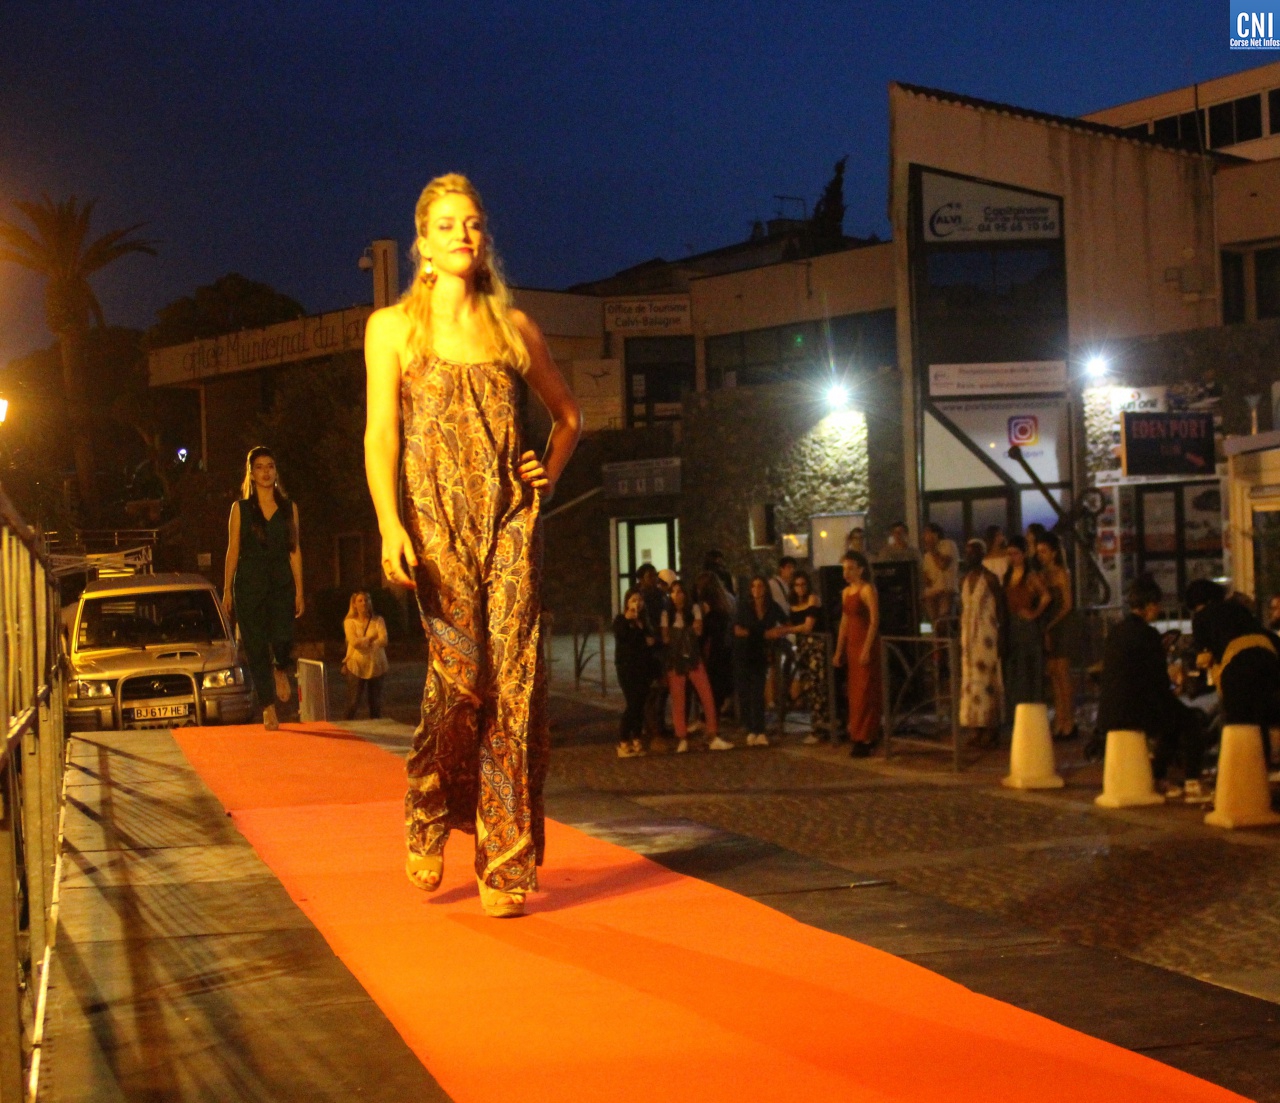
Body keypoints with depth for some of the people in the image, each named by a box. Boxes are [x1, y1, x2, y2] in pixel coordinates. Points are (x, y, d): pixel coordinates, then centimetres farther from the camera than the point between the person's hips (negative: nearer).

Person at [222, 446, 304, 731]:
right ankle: (268, 710, 5)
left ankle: (281, 671, 16)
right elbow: (233, 550, 6)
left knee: (282, 638, -19)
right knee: (257, 647, -3)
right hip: (249, 586, 0)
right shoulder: (241, 509, 7)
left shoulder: (289, 508, 11)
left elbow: (295, 550, 10)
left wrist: (299, 590, 5)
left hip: (281, 584, 0)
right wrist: (226, 590, 1)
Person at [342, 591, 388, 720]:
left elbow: (383, 641, -11)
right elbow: (354, 642, -13)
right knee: (353, 702, -3)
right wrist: (371, 638, -8)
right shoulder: (350, 622, 3)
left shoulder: (378, 621, 5)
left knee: (376, 702, 8)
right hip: (356, 667, -1)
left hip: (376, 666, 2)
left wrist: (362, 642, -12)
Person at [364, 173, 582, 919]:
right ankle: (428, 815, 14)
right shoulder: (393, 328, 7)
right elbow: (380, 437, 0)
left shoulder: (514, 328, 14)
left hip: (510, 520, 2)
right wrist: (390, 526, -13)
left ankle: (506, 865, -2)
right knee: (460, 670, -14)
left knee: (514, 680, -7)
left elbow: (569, 415, 27)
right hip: (437, 519, -2)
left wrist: (549, 478, 10)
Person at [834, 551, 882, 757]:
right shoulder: (846, 592, 12)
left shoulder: (867, 590, -10)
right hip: (851, 644, 8)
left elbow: (875, 621, -15)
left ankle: (865, 739, -3)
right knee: (855, 692, 9)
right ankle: (858, 736, 14)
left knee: (865, 692, -6)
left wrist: (867, 649, -21)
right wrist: (839, 650, 14)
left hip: (866, 644, -8)